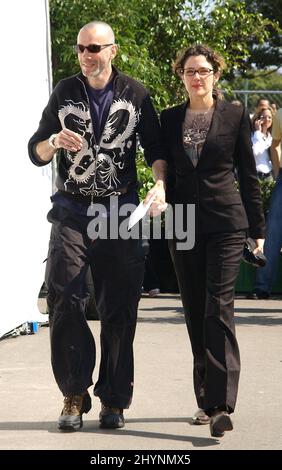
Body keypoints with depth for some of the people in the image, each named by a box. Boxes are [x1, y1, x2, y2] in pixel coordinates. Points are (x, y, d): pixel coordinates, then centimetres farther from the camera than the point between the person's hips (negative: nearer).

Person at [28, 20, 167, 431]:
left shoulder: (134, 94, 4)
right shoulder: (65, 92, 8)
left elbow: (156, 149, 6)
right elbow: (36, 153, 11)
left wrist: (160, 185, -13)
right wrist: (54, 141, -12)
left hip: (119, 212, -1)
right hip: (72, 211, 1)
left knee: (119, 309, 0)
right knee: (64, 302, -10)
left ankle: (114, 399, 8)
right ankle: (74, 394, -1)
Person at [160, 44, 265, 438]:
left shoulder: (235, 117, 2)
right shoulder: (170, 119, 9)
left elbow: (248, 174, 5)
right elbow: (166, 172, 13)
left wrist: (257, 228, 3)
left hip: (225, 223, -3)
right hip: (184, 225, 4)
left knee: (218, 308, -13)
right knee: (195, 313, 7)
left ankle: (221, 405, -18)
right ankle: (206, 400, 15)